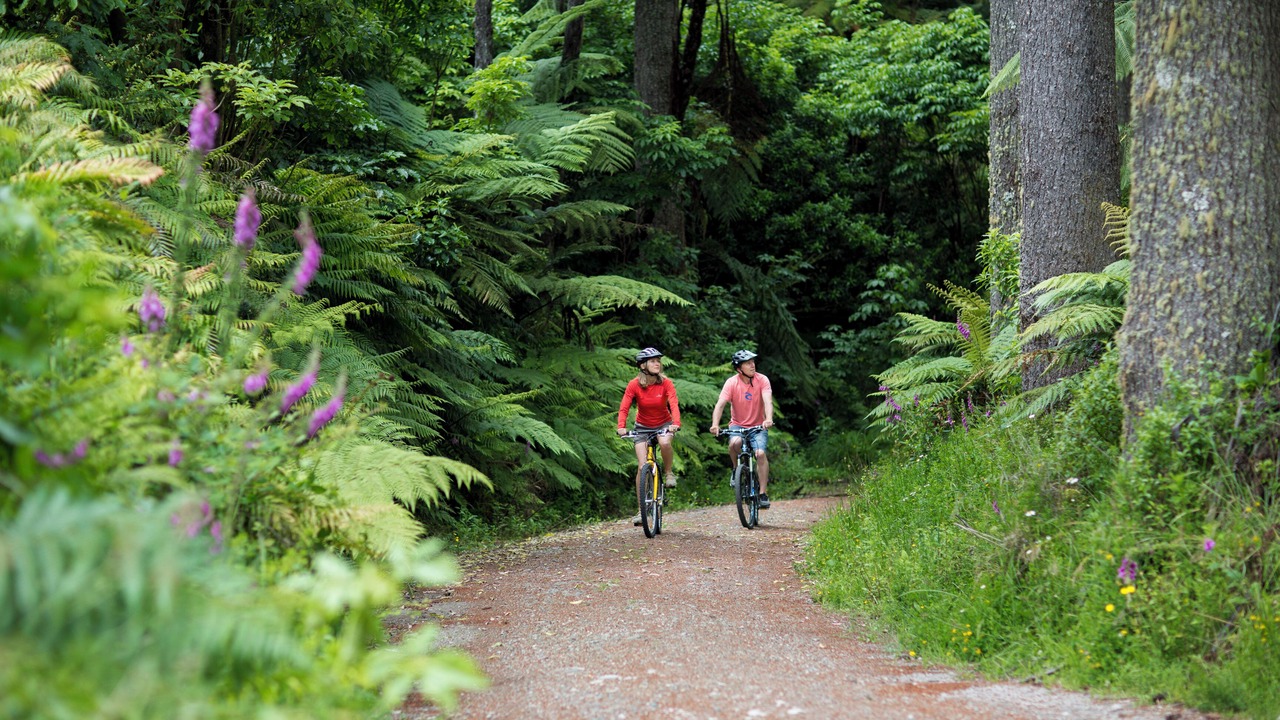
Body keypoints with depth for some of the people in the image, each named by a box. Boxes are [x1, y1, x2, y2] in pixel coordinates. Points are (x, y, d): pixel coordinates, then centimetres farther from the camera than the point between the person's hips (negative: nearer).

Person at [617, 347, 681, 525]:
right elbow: (624, 408, -20)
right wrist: (621, 427, -39)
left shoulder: (666, 383, -15)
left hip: (663, 424, 0)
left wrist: (676, 423, -45)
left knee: (665, 443, -36)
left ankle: (668, 472, -6)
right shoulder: (634, 385, -16)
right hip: (643, 427, 0)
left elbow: (674, 404, -27)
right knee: (643, 467, -10)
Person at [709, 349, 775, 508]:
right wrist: (715, 425, -40)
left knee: (760, 453, -24)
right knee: (735, 443, -34)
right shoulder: (732, 383, -13)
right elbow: (720, 404, -23)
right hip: (738, 425, 0)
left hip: (758, 426, 0)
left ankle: (763, 493, -15)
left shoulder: (762, 380, -11)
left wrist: (769, 419, -45)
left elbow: (768, 401, -25)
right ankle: (737, 469, -3)